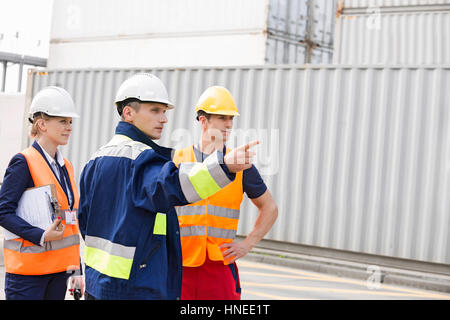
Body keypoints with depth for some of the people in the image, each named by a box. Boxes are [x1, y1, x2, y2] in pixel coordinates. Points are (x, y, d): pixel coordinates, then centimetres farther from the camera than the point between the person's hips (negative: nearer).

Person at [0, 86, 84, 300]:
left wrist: (77, 269, 14)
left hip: (60, 266, 7)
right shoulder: (23, 162, -9)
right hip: (27, 268, -7)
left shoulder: (65, 166, 13)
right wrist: (41, 236, -25)